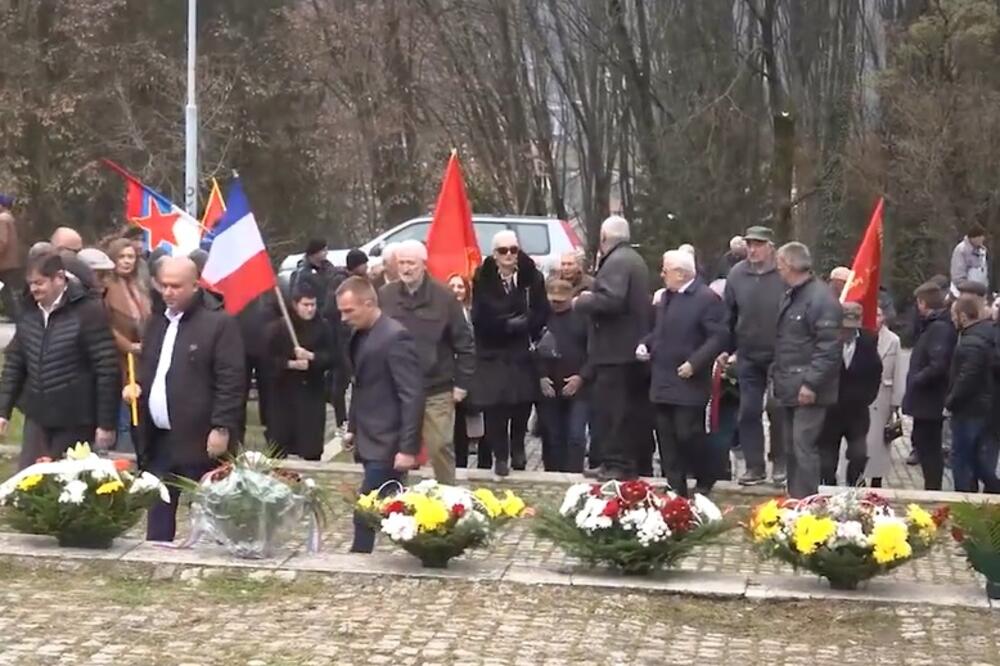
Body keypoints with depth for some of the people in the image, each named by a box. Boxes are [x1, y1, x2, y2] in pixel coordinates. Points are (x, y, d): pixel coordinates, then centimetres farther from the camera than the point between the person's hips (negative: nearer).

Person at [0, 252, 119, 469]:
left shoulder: (88, 312, -13)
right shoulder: (29, 314, 6)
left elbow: (107, 369, -14)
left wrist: (106, 423, -15)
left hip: (75, 420, -6)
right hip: (37, 416, 6)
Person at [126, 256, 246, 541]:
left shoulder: (219, 323, -10)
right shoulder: (157, 322, 15)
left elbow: (231, 381, -13)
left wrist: (222, 428, -18)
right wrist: (136, 384, 5)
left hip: (200, 439, -7)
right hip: (158, 439, 7)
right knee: (158, 510, 12)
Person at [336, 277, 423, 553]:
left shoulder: (395, 337, -17)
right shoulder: (360, 335, 10)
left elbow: (413, 396, -19)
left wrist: (408, 448, -22)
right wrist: (353, 427, 16)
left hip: (388, 446, -9)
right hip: (370, 441, 9)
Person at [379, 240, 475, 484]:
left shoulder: (444, 297, -4)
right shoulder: (384, 296, 1)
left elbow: (464, 344, 0)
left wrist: (462, 383, -2)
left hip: (437, 391, -2)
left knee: (441, 447, 0)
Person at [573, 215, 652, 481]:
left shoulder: (616, 262, -14)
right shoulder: (635, 259, 18)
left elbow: (611, 299, -27)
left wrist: (581, 302, -11)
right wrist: (592, 296, 18)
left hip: (616, 349, -10)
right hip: (635, 346, 10)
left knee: (612, 409, -8)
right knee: (634, 409, 14)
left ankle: (616, 463, -8)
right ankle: (636, 461, 20)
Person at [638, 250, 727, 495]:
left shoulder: (707, 299, -12)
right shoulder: (666, 297, 15)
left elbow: (719, 337, -16)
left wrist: (694, 363, -21)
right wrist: (646, 344, 8)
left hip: (688, 382, -8)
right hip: (663, 381, 8)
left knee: (688, 434, -6)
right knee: (666, 436, 8)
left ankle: (706, 478, 16)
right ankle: (675, 486, 15)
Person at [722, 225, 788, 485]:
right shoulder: (737, 274, 0)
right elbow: (728, 315, 7)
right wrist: (725, 349, 6)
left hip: (780, 356, -3)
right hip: (748, 356, 3)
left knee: (779, 412, 6)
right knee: (749, 412, 5)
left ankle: (781, 464, 17)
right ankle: (754, 466, 13)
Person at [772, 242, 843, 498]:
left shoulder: (821, 297, -15)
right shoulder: (791, 295, 16)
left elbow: (829, 347, -19)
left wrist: (811, 383, -22)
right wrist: (777, 373, 16)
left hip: (808, 391, -10)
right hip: (788, 387, 10)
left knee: (804, 447, -10)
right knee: (791, 448, 14)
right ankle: (793, 498, 22)